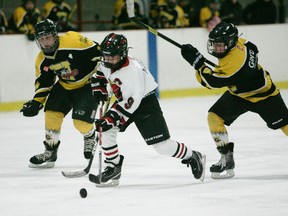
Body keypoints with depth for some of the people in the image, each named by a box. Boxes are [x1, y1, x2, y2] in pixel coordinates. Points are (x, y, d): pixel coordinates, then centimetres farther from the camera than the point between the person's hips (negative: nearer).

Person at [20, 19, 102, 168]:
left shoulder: (72, 41, -26)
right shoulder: (42, 60, -4)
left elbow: (97, 53, -21)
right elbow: (43, 83, 6)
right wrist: (36, 102, -6)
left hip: (87, 84, -6)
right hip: (65, 86, 6)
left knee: (81, 121, -16)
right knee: (52, 113, -8)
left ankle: (90, 137, 20)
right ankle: (50, 151, 6)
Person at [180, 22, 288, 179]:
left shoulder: (234, 62, -39)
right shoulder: (237, 42, -14)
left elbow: (211, 81, -34)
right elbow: (252, 49, 7)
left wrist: (197, 62, -36)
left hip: (262, 94, -9)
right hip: (238, 93, 9)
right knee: (214, 117, -6)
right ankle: (227, 159, 0)